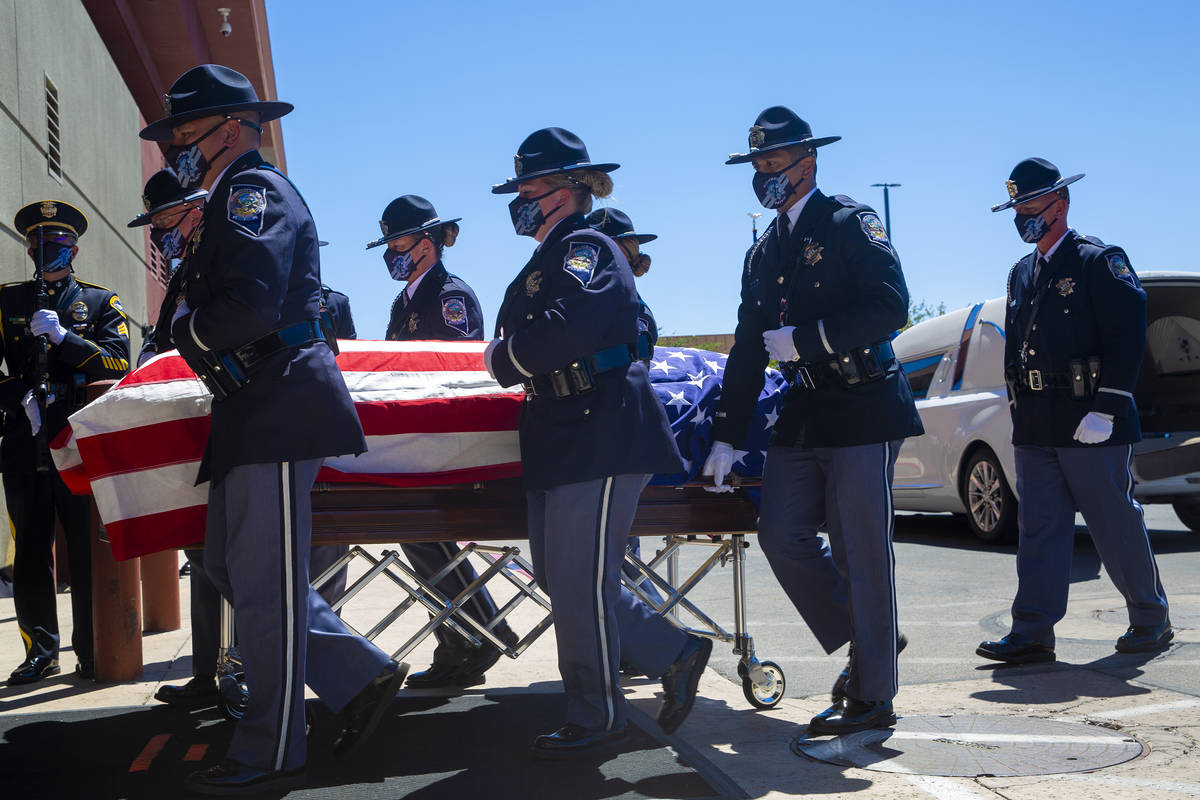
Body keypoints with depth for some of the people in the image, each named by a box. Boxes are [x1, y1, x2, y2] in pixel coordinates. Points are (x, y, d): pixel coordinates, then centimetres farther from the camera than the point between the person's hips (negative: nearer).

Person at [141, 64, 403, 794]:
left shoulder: (254, 189, -9)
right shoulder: (231, 199, 23)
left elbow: (250, 307, -22)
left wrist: (186, 327, -7)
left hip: (280, 407, -11)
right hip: (254, 412, 11)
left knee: (265, 586, -4)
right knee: (230, 569, 14)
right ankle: (363, 677, 17)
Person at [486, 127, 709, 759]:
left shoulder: (587, 249, -9)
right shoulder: (548, 258, 21)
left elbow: (565, 330, -25)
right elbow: (518, 339, 18)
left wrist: (504, 359, -11)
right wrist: (507, 358, -2)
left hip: (601, 435, -10)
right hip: (559, 435, 10)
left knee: (580, 581, -4)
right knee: (559, 576, 12)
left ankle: (595, 719, 9)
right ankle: (674, 654, 22)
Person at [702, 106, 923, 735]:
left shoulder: (851, 224, -4)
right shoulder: (764, 253, 17)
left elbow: (890, 308, -16)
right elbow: (748, 351, 17)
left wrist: (804, 339, -15)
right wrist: (727, 437, 13)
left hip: (862, 410, -7)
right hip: (802, 417, 7)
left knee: (862, 553, -4)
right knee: (782, 536, 3)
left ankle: (871, 696, 6)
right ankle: (866, 642, 22)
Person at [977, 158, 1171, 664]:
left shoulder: (1100, 261, -5)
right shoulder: (1021, 274, 16)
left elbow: (1128, 337, -11)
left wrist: (1105, 410, -17)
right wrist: (1019, 408, 12)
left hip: (1089, 423, -6)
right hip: (1035, 427, 6)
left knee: (1116, 524, 3)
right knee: (1039, 528, 4)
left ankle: (1151, 622, 19)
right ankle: (1033, 632, 4)